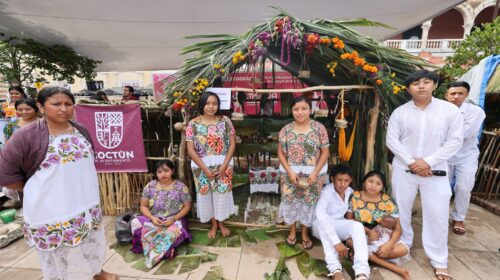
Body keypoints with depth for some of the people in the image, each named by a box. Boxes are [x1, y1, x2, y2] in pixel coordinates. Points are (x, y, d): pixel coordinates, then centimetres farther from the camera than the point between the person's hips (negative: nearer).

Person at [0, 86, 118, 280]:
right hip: (50, 210, -5)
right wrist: (36, 191, -7)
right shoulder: (26, 136, -15)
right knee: (55, 256, 14)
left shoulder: (81, 131, 2)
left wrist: (79, 188, 11)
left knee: (94, 243, 22)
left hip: (86, 204, 5)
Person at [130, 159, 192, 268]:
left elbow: (187, 206, -5)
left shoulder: (180, 187, -8)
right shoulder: (150, 186, -1)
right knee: (135, 223, -23)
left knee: (175, 231, -36)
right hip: (153, 220, 4)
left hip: (174, 221, -3)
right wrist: (151, 217, -16)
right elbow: (143, 206, 3)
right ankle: (166, 248, -15)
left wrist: (174, 219, -18)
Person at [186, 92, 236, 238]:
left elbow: (232, 144, -4)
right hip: (202, 166, 0)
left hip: (223, 164, 1)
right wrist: (205, 169, -14)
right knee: (206, 194, 12)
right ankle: (214, 224, 35)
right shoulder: (193, 124, -8)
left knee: (222, 193, 11)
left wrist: (224, 165, -12)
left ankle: (221, 223, 36)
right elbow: (191, 150, -9)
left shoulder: (225, 121, -5)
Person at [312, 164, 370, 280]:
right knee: (324, 223, -39)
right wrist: (336, 242, -47)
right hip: (321, 227, -4)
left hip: (338, 226, 4)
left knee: (358, 225, -27)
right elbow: (320, 214, -42)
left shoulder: (350, 192, -6)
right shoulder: (327, 192, -26)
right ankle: (335, 269, -42)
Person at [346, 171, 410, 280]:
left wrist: (389, 245, -26)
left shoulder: (388, 202, -8)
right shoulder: (355, 197, -9)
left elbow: (397, 228, -9)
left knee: (403, 250, -26)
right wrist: (368, 231, -18)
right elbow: (349, 220, -4)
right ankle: (393, 267, -22)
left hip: (383, 237, 1)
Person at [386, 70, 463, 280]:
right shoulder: (399, 112, -1)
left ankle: (439, 261, 23)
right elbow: (392, 140, -4)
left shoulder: (450, 110, -2)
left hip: (436, 171, -1)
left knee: (437, 215, 4)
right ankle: (403, 245, 35)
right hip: (403, 169, 1)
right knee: (401, 210, 12)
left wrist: (428, 162, -14)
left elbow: (455, 141, -5)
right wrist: (411, 162, -13)